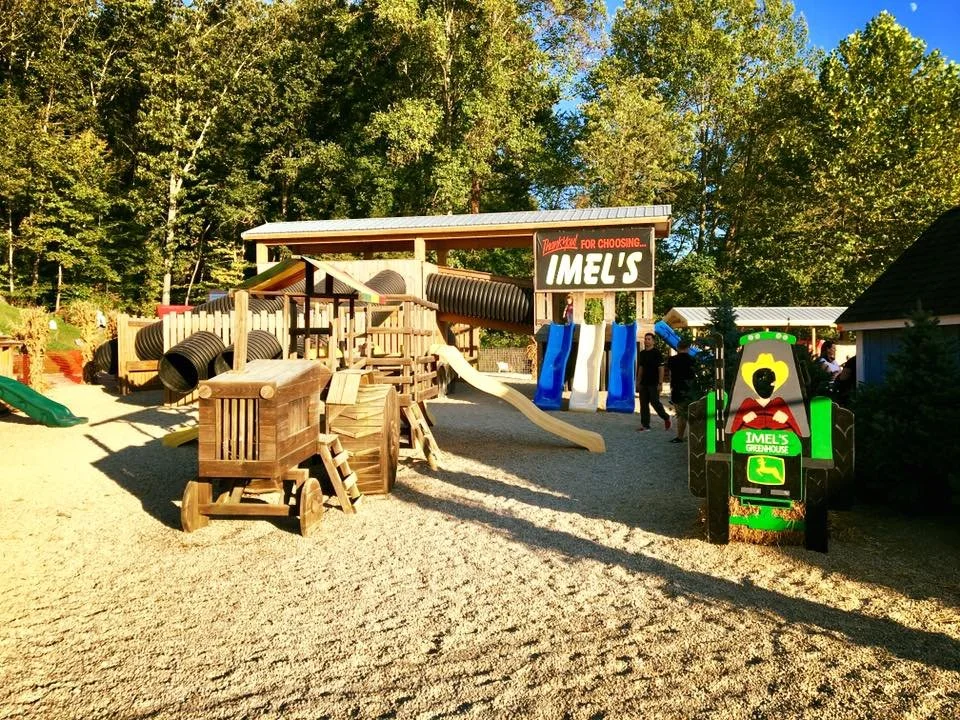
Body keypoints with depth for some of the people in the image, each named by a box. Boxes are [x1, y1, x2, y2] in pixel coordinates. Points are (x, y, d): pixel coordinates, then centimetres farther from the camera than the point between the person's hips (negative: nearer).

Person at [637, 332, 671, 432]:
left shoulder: (656, 353, -8)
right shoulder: (642, 353, 12)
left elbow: (661, 368, -11)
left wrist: (660, 383, -16)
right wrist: (638, 381, 15)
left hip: (653, 384, -6)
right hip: (644, 383, 6)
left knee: (655, 403, -5)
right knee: (643, 404, 5)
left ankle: (666, 418, 19)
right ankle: (645, 425, 11)